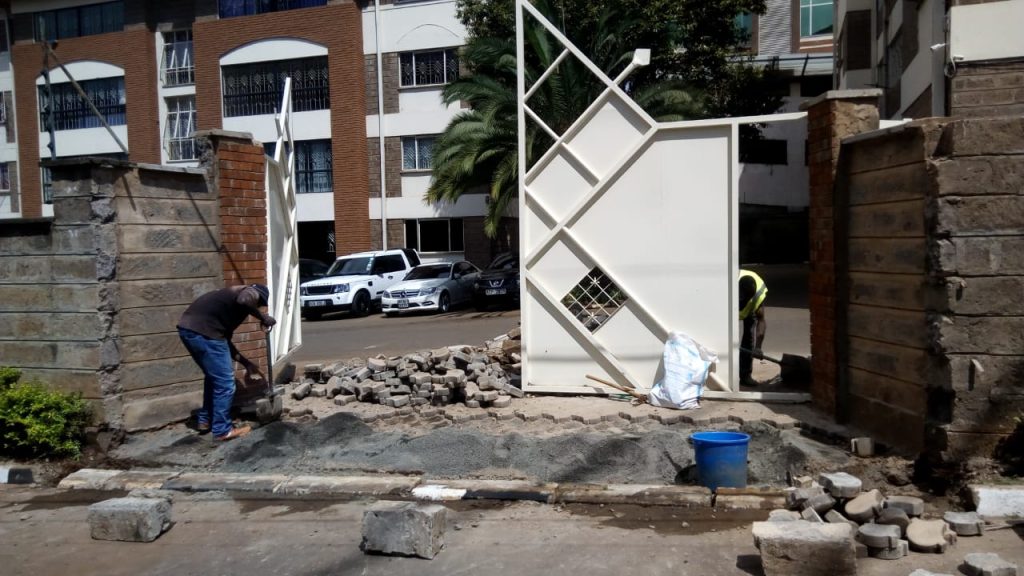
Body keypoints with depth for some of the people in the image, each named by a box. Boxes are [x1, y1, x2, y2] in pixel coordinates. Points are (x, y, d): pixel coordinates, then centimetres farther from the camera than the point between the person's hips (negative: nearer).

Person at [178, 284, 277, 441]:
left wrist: (247, 364, 35)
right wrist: (263, 318, -8)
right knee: (225, 382, 3)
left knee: (213, 377, 27)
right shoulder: (252, 293, 6)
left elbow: (225, 340, 32)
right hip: (203, 331, -10)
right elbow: (243, 301, -24)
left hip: (188, 328, 10)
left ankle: (205, 421, 37)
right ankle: (222, 430, 13)